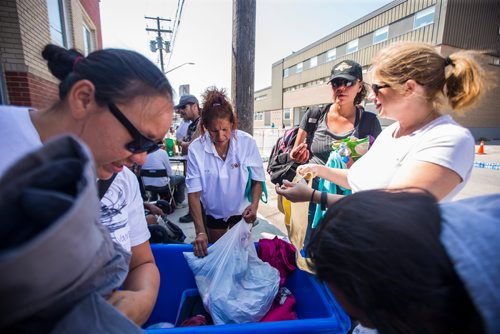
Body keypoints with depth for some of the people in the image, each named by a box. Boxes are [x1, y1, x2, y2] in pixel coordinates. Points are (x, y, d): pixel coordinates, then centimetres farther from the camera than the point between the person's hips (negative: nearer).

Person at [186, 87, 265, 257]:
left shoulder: (247, 142, -22)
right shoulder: (196, 149, -24)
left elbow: (257, 179, -10)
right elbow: (194, 193, -20)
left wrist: (254, 204, -28)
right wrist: (200, 231, -26)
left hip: (241, 210, 0)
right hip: (213, 212, 1)